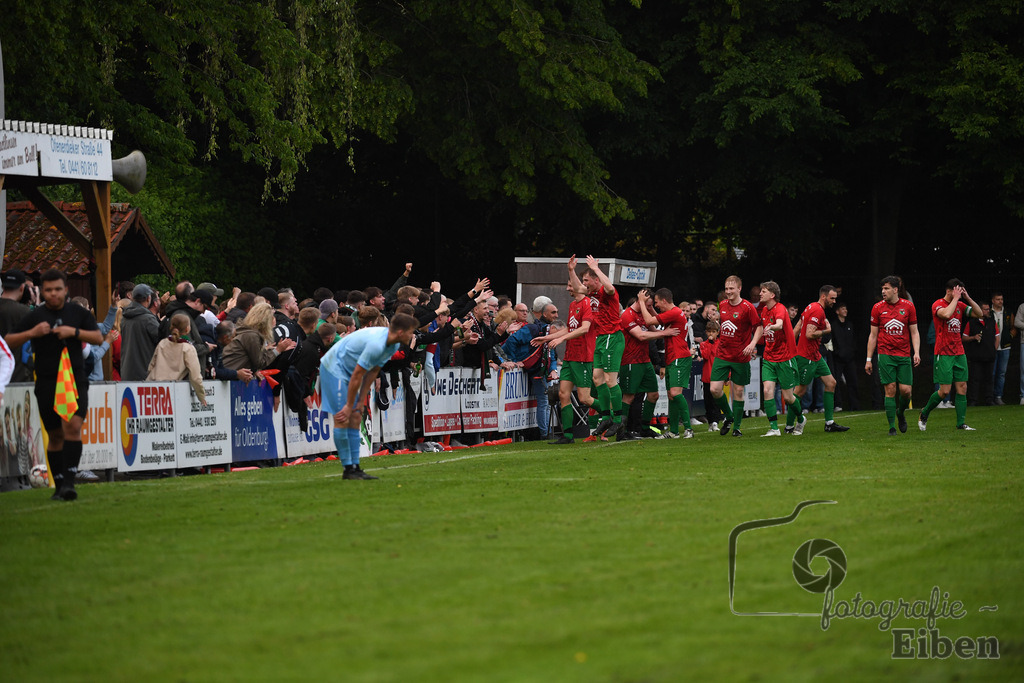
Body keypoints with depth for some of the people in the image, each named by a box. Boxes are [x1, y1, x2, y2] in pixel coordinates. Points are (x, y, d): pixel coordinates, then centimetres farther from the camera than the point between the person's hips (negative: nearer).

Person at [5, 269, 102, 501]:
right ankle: (59, 486, 16)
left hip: (75, 380, -1)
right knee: (55, 435, 6)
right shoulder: (35, 316, 4)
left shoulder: (78, 313, 7)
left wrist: (74, 332, -11)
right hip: (47, 383, 1)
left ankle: (69, 482, -21)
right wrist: (32, 333, -14)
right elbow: (9, 341, 3)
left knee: (73, 426, -19)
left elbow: (99, 338, 4)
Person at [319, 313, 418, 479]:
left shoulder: (393, 345, -1)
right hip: (334, 368, -10)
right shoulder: (376, 344, -31)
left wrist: (361, 401, 5)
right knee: (342, 420, -10)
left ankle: (355, 467, 6)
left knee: (355, 419, 5)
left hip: (346, 371, 10)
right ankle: (348, 469, -7)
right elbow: (357, 375, -24)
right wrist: (349, 405, -16)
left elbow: (373, 371, 7)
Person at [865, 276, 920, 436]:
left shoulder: (908, 306, 3)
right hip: (885, 355, -1)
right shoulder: (877, 308, 2)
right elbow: (873, 335, 7)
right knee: (890, 390, -7)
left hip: (904, 355, 1)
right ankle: (892, 427, -1)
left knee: (906, 391, -4)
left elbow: (914, 332, 7)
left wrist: (916, 353, -6)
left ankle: (901, 413, 27)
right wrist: (869, 359, 5)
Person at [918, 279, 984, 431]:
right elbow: (946, 314, -29)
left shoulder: (960, 305, 11)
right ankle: (924, 414, 14)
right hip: (944, 354, -6)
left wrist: (968, 298, -3)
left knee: (962, 388, 0)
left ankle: (961, 423, 4)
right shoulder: (937, 304, -8)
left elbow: (979, 314, 7)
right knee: (944, 391, -8)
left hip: (959, 353, 6)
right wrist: (955, 298, -18)